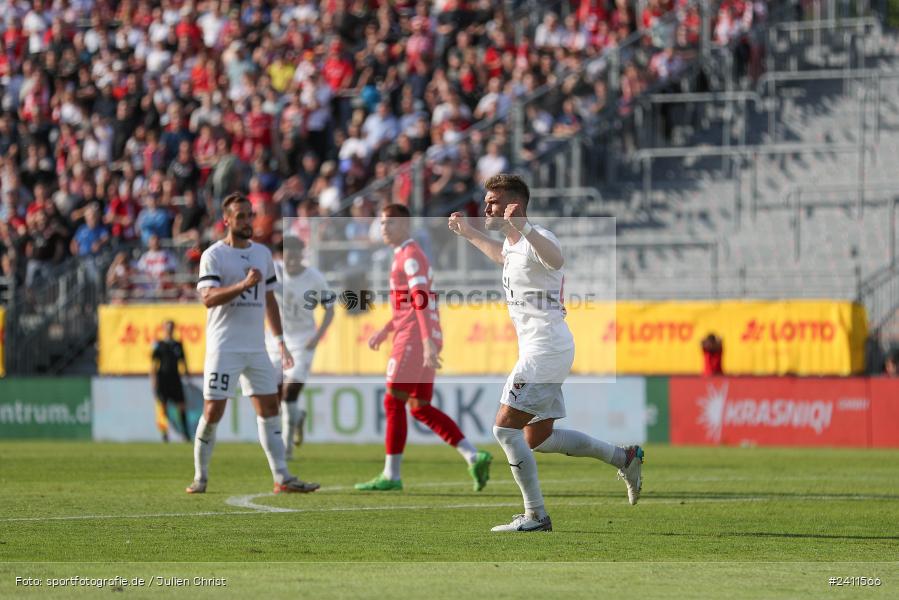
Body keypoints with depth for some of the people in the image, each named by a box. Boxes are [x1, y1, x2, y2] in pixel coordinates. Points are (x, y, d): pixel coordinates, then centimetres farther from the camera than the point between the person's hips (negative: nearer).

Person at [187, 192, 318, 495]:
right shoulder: (213, 255, -6)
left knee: (269, 407, 2)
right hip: (223, 348, -6)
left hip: (256, 348, 6)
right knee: (213, 411, -6)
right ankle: (200, 477, 5)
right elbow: (208, 298, -18)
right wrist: (244, 284, -29)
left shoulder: (263, 253, 14)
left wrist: (280, 341, 20)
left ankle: (282, 478, 2)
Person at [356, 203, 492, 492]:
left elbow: (421, 300, -21)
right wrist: (385, 330, 30)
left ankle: (391, 475, -4)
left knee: (393, 402, -6)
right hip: (422, 340, 10)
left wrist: (428, 342, -30)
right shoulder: (407, 256, 22)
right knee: (421, 409, 9)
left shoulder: (411, 256, -10)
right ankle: (474, 456, 0)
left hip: (415, 338, -10)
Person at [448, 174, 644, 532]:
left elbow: (555, 260, -44)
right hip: (539, 350, 10)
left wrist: (523, 228, -56)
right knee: (537, 438, 15)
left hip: (546, 350, -10)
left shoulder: (537, 239, -17)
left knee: (505, 428, -12)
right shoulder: (513, 243, 13)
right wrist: (470, 235, 37)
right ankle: (624, 458, 23)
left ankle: (535, 516, -8)